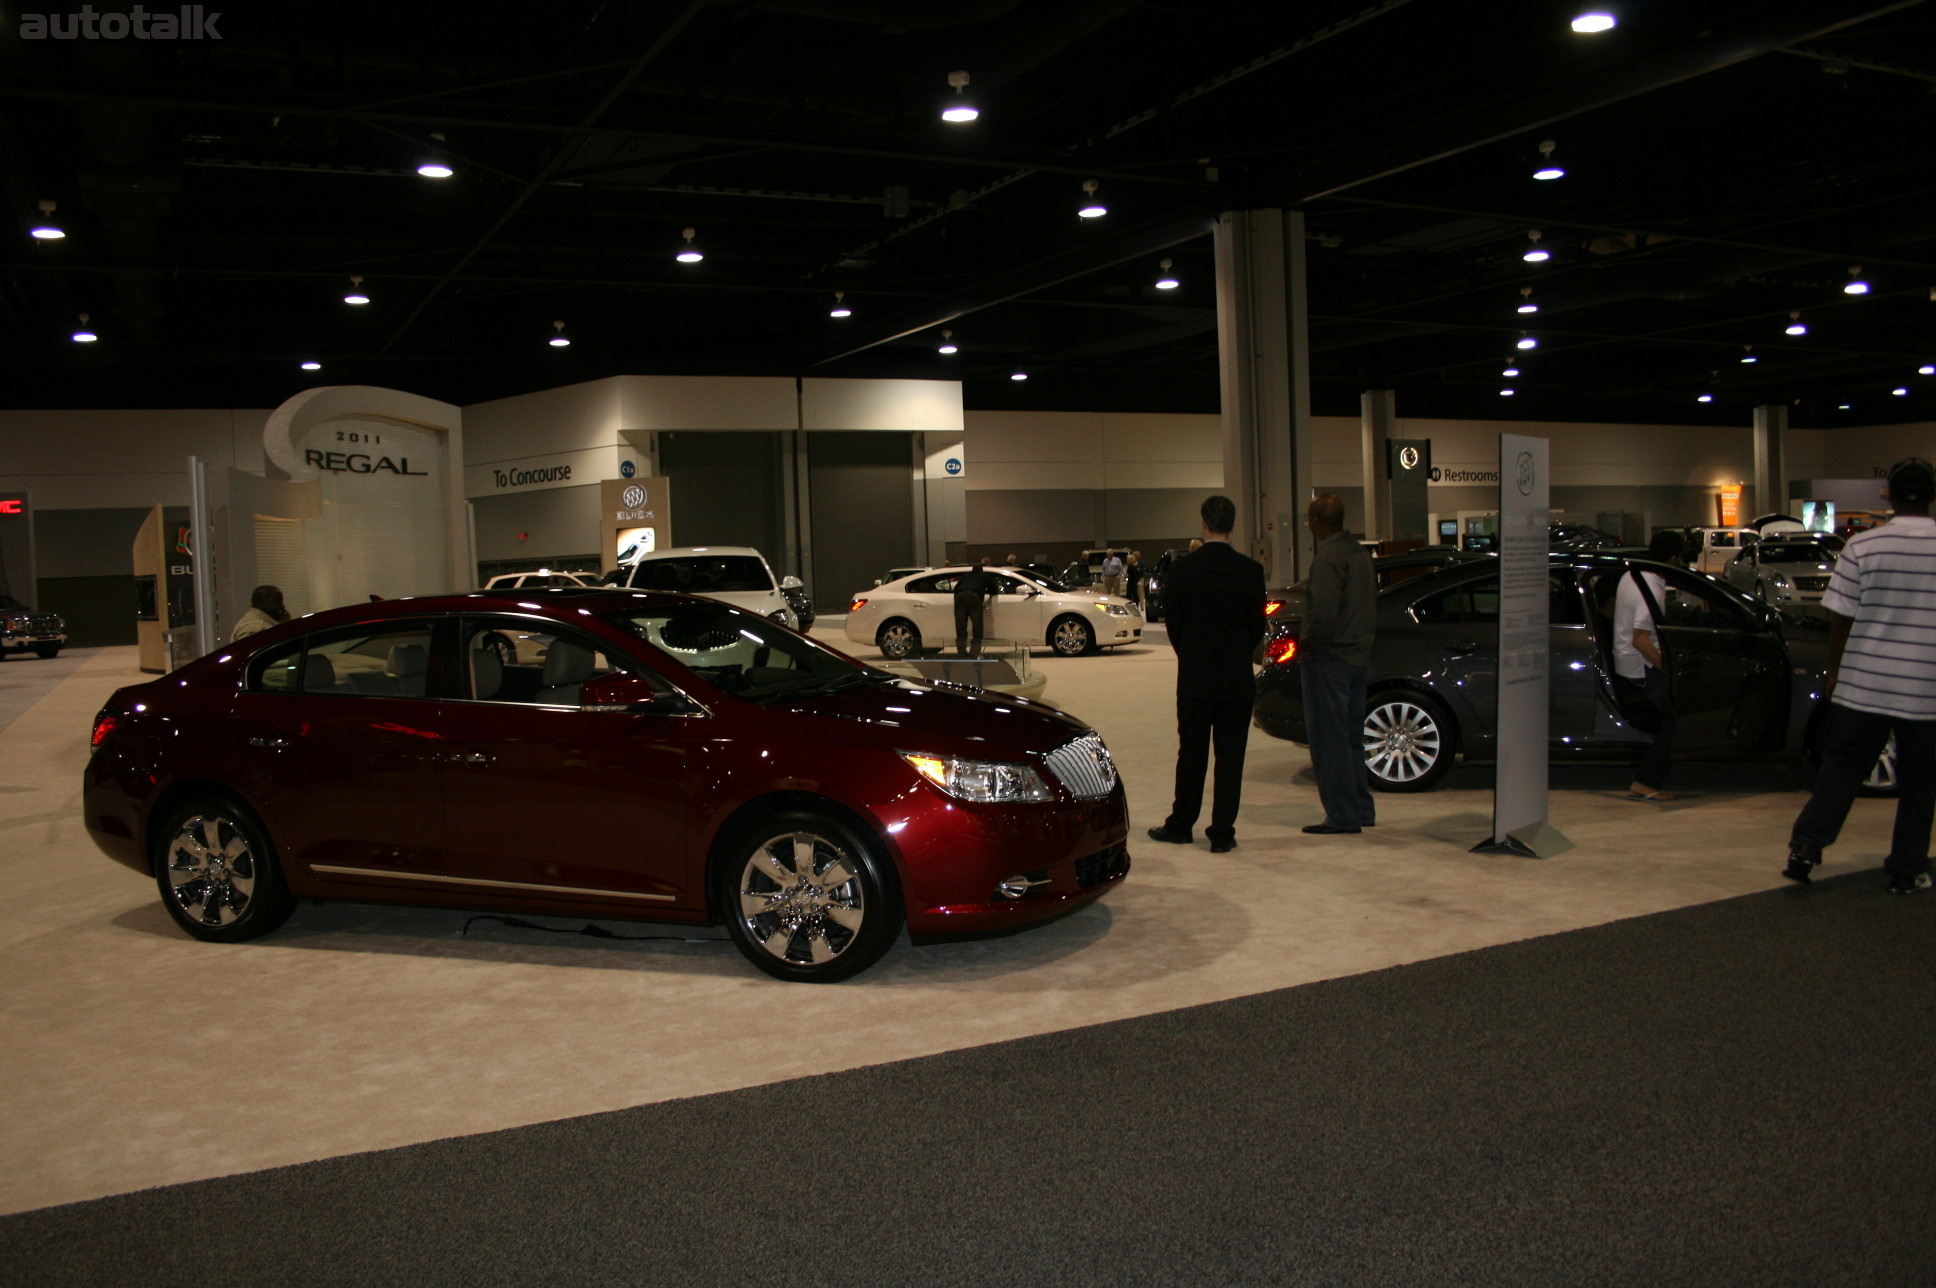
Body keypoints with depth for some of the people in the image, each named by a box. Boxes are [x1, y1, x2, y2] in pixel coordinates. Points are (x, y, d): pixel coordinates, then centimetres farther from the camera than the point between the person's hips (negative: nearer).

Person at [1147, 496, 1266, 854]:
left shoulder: (1182, 568, -6)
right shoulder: (1251, 570, -5)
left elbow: (1173, 622, 2)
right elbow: (1258, 625, 1)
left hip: (1194, 677, 0)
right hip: (1237, 677, 0)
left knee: (1191, 753, 10)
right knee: (1230, 755, 5)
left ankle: (1181, 826, 20)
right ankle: (1222, 833, 7)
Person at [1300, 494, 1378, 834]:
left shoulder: (1328, 557, -17)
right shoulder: (1360, 552, 12)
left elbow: (1324, 612, -25)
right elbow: (1371, 601, 18)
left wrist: (1307, 642, -10)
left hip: (1329, 657, -9)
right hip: (1359, 655, 9)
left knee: (1330, 740, -2)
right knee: (1351, 736, 17)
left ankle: (1342, 816, 0)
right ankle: (1362, 810, 23)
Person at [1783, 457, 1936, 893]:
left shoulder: (1862, 546, -6)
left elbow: (1840, 617, -2)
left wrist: (1835, 670, 9)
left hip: (1864, 683, 0)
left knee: (1842, 766, 9)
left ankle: (1805, 845, -3)